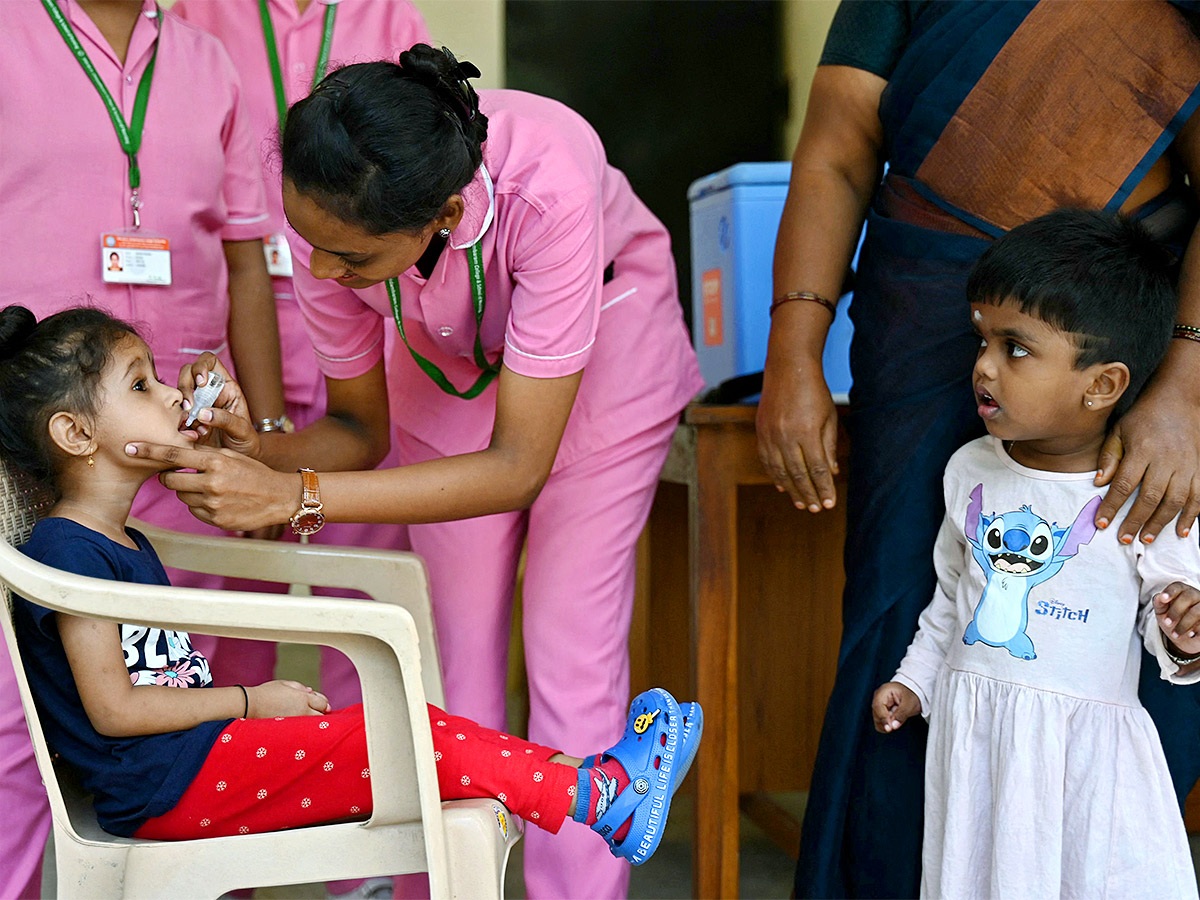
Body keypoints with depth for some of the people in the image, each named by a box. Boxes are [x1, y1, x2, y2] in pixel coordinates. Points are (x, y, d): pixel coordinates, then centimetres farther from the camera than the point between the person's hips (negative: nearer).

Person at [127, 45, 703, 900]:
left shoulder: (546, 184, -42)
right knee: (457, 646, 0)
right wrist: (257, 450, -32)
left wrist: (295, 497, -42)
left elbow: (517, 468, -37)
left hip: (603, 338, -3)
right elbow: (360, 428, -11)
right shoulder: (335, 218, -27)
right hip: (452, 358, 4)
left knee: (572, 651, -8)